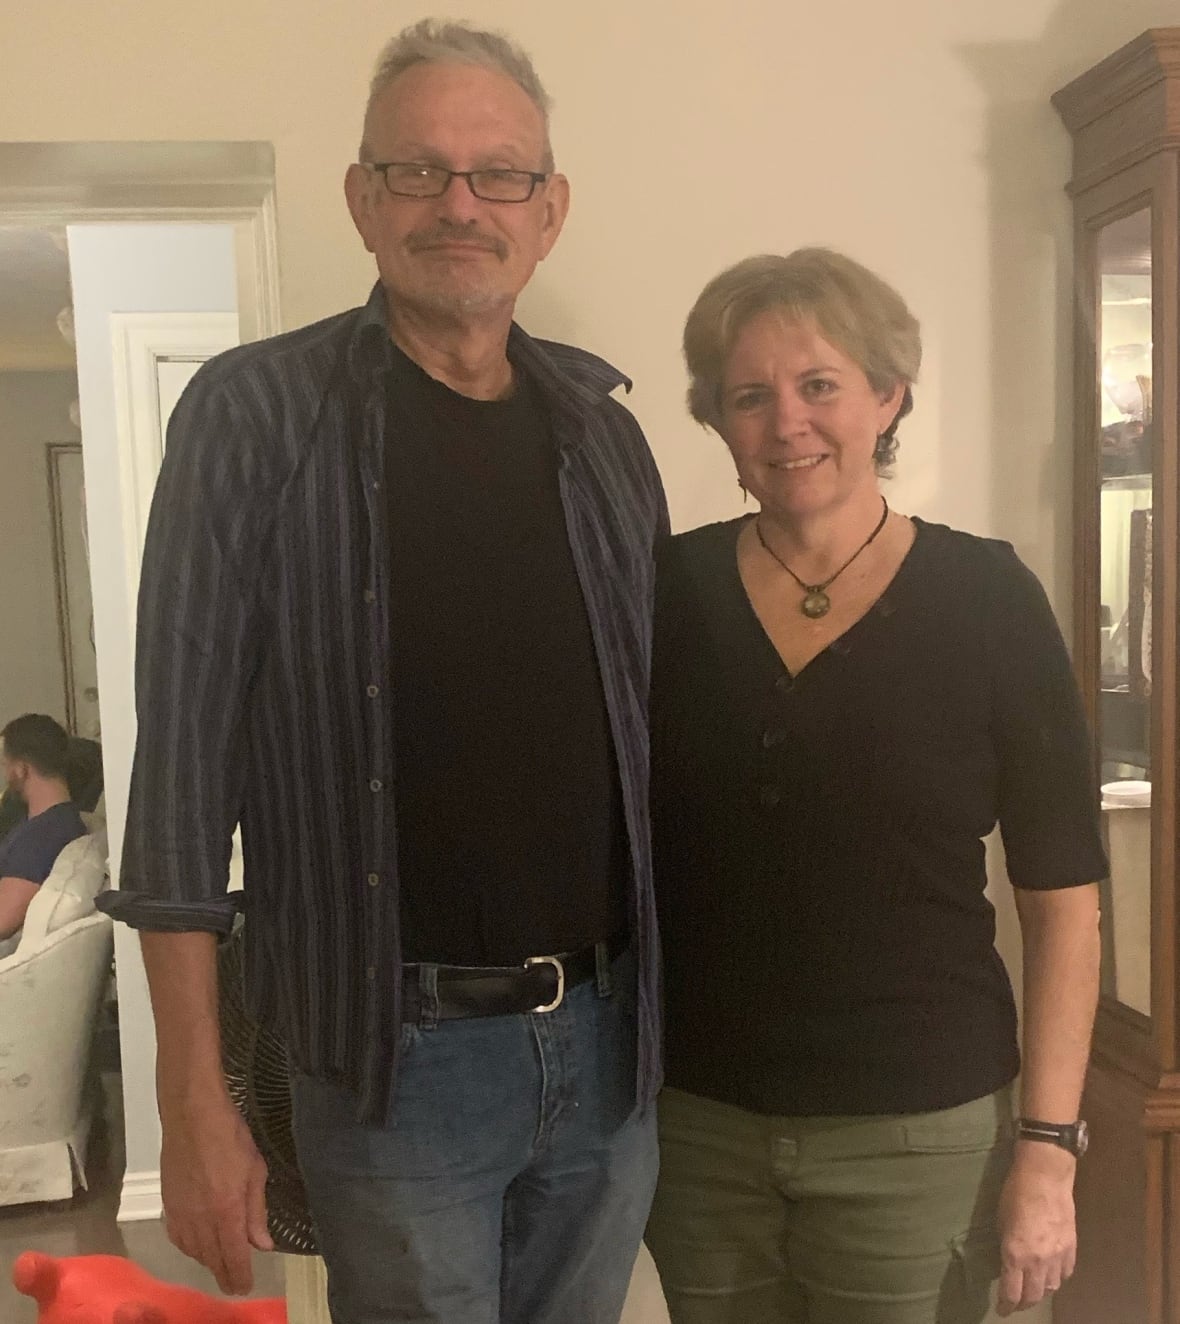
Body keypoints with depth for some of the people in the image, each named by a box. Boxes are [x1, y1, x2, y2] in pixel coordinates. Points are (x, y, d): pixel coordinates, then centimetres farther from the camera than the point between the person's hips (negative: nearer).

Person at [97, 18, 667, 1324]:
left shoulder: (603, 431, 5)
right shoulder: (256, 412, -8)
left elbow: (645, 727, 10)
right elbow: (185, 753, -9)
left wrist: (677, 1000, 7)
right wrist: (194, 1099, -11)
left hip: (609, 1038, 5)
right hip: (400, 1051, -4)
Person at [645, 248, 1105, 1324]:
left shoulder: (985, 598, -7)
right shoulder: (669, 591, -3)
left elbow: (1062, 897, -5)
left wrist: (1048, 1146, -8)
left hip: (919, 1133, -2)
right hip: (695, 1123, 2)